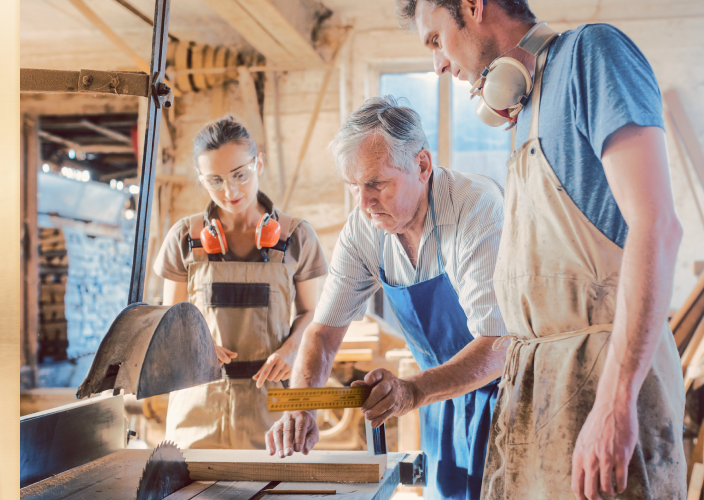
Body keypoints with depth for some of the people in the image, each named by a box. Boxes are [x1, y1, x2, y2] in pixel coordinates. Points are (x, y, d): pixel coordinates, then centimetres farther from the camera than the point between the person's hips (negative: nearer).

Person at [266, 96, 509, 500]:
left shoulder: (479, 207, -28)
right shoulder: (363, 230, -10)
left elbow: (498, 347, -33)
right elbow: (324, 331, -8)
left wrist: (412, 392, -49)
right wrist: (301, 409, -27)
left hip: (506, 386, -5)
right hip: (448, 394, 5)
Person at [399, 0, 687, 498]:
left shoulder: (590, 50, -7)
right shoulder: (528, 107, 18)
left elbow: (656, 226, -17)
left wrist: (614, 401, -22)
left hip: (602, 370, -8)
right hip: (532, 382, 8)